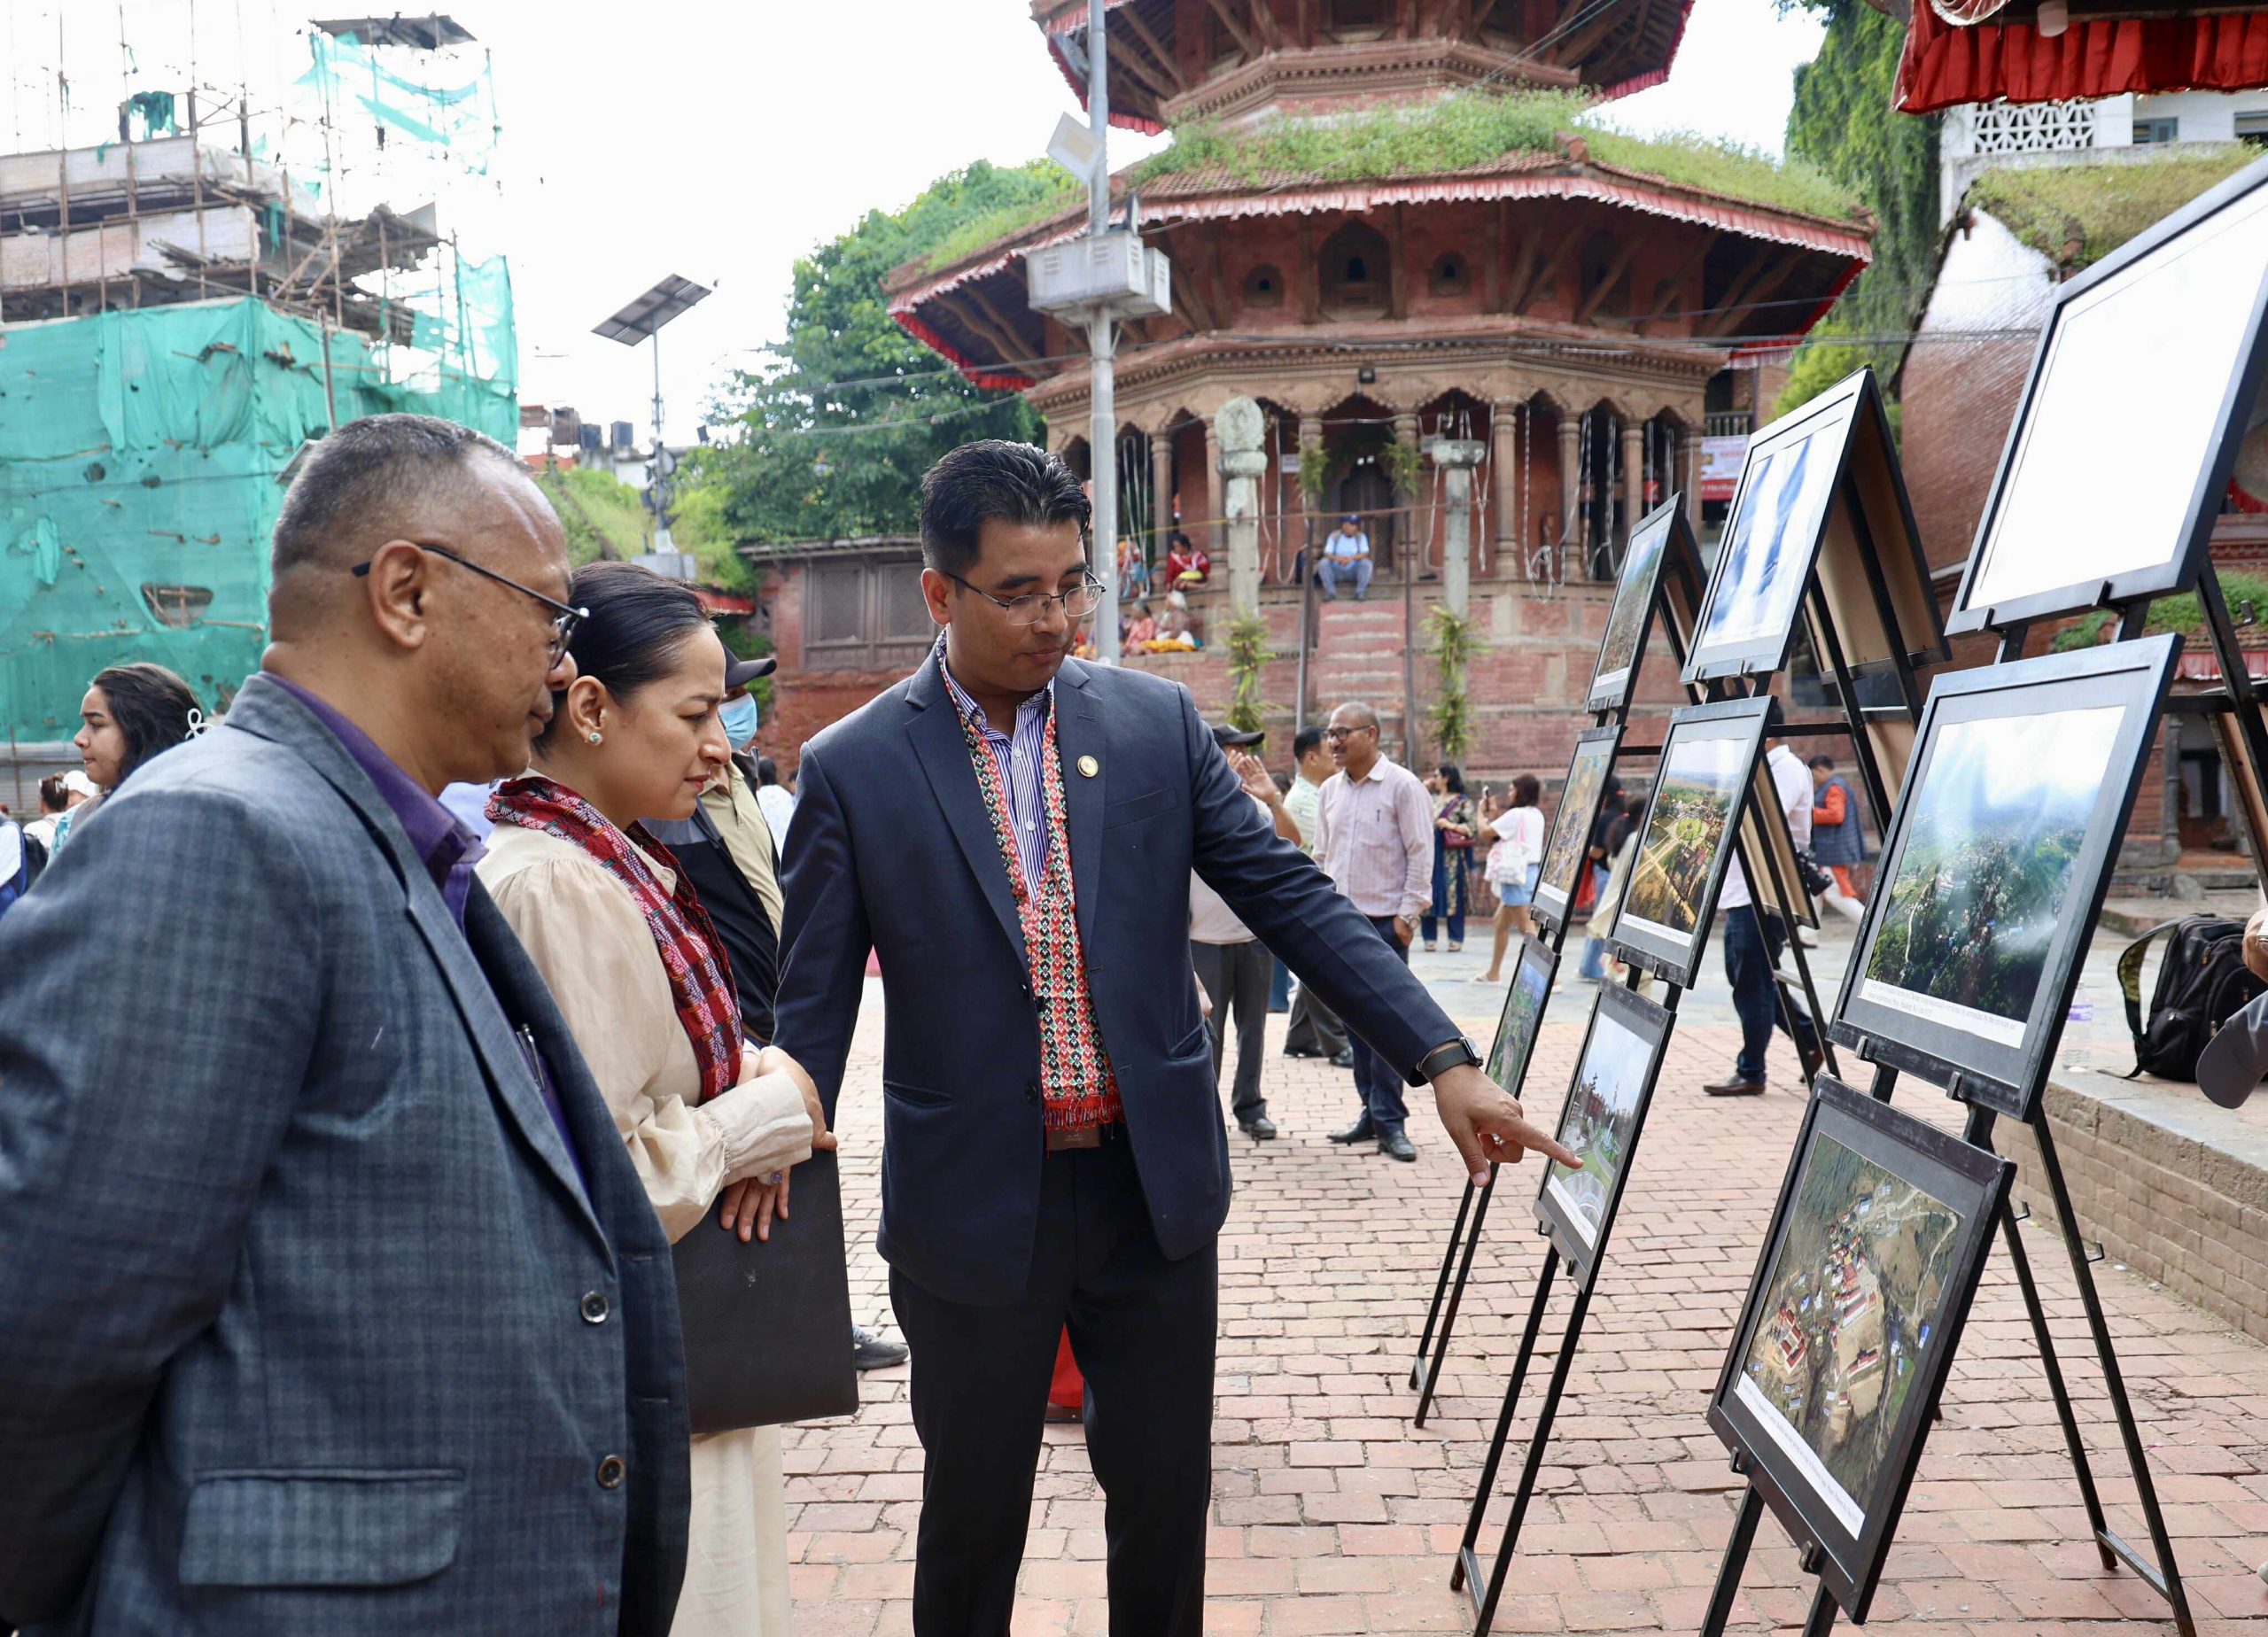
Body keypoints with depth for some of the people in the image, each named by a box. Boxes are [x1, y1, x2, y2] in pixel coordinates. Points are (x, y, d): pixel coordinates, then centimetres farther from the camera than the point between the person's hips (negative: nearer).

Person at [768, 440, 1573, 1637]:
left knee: (1166, 1498, 16)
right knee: (972, 1519, 15)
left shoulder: (1157, 721, 0)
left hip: (1155, 1188, 2)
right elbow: (813, 1011, -4)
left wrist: (1444, 1062, -8)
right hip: (972, 1211, -2)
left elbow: (1291, 898, -1)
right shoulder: (852, 768, -7)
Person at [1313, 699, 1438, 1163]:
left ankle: (1389, 1122, 0)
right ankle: (1371, 1112, 19)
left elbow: (1421, 854, -8)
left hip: (1385, 921, -6)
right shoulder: (1331, 790, 11)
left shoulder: (1402, 785, -6)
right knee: (1356, 1020, 10)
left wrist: (1408, 914, -12)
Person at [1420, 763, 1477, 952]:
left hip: (1451, 858, -5)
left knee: (1453, 897, -3)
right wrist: (1424, 786, 15)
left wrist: (1451, 826, -17)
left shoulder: (1463, 802, -1)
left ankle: (1456, 940, 5)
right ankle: (1429, 938, 10)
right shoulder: (1432, 800, 17)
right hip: (1429, 855, 5)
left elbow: (1474, 828, -6)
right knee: (1427, 897, 3)